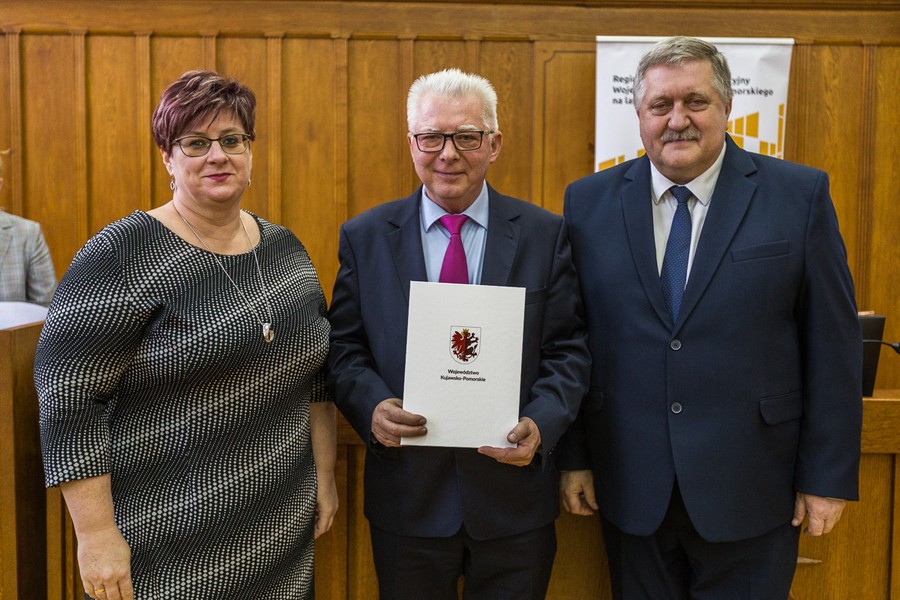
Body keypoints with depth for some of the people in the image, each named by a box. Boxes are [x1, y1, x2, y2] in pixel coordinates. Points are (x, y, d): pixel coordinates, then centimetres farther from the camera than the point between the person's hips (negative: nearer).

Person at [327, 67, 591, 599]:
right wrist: (372, 406, -17)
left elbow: (569, 349, -1)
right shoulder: (365, 237, 2)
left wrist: (541, 424, -18)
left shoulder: (546, 234, 0)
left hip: (515, 495, 0)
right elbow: (344, 349, 2)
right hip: (407, 498, 1)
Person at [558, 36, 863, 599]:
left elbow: (833, 343, -3)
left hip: (750, 489, -1)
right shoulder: (590, 201, 1)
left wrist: (828, 475, -3)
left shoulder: (800, 195, -4)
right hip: (630, 487, 2)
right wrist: (573, 457, 3)